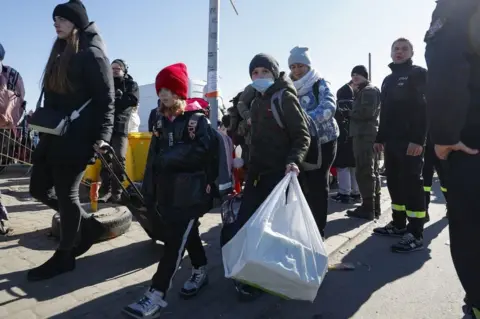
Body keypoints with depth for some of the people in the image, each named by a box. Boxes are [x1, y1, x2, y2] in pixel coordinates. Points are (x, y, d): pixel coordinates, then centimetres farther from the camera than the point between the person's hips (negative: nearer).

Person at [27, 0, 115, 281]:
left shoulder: (92, 54, -7)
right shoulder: (61, 53, 19)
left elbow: (106, 100, -14)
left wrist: (102, 136, -23)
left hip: (76, 137, -9)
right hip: (53, 135, 9)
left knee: (66, 194, 0)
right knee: (40, 188, 13)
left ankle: (64, 256, 18)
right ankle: (90, 225, 28)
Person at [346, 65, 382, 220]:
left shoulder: (368, 90, -6)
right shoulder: (365, 91, 25)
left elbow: (366, 112, -19)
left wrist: (349, 113, -7)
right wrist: (351, 113, 4)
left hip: (364, 135, -11)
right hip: (367, 134, 11)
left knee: (364, 172, -11)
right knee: (372, 171, 12)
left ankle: (367, 208, -9)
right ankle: (374, 207, 19)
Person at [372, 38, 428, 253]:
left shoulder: (419, 74, 0)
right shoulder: (388, 80, 21)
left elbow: (425, 107, -11)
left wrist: (419, 139, -21)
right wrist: (380, 138, 16)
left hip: (411, 140, -7)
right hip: (392, 140, 7)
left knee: (411, 183, -8)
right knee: (394, 182, 9)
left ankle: (416, 234, -4)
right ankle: (399, 224, 20)